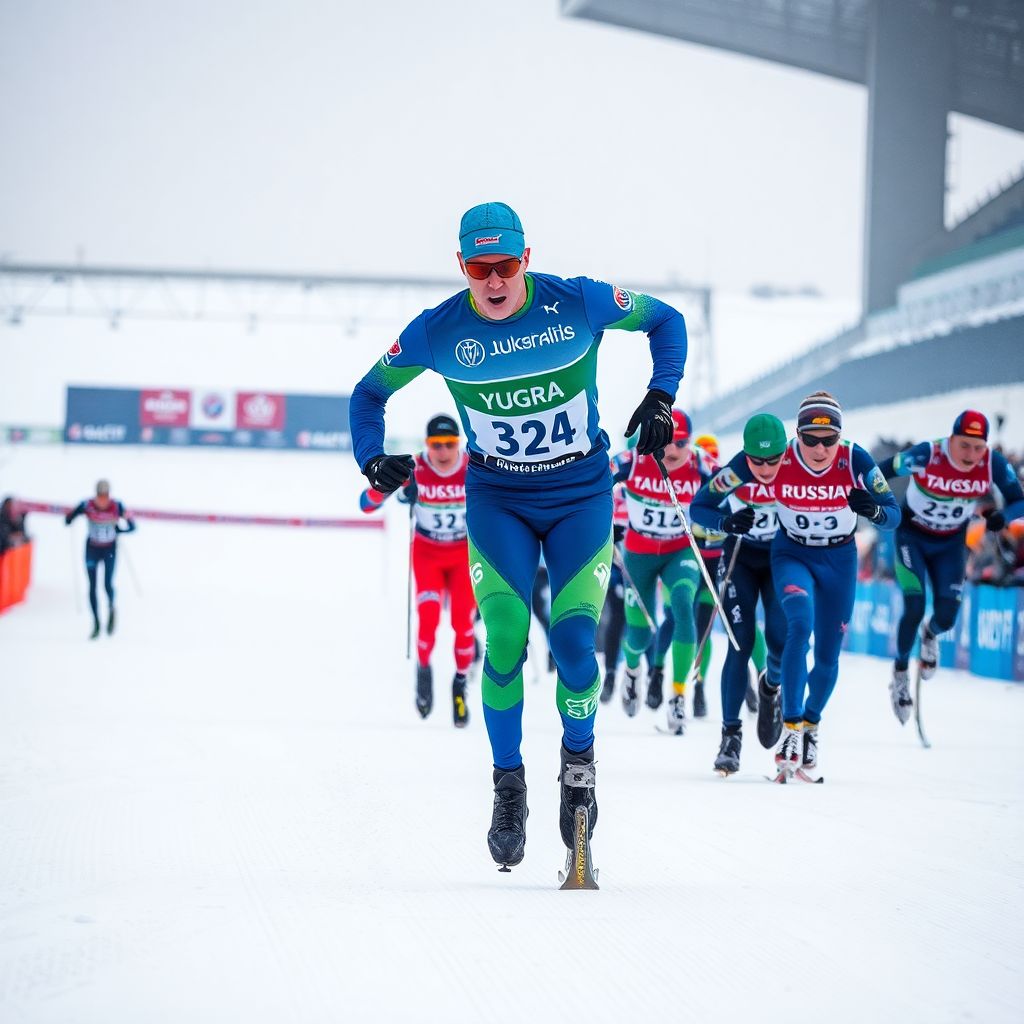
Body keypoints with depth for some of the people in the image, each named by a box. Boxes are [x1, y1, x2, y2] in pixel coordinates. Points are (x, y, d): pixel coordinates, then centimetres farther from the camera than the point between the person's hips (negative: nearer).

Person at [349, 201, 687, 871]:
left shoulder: (579, 304, -15)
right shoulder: (438, 332, -11)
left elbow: (665, 320, 3)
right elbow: (371, 391, 4)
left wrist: (662, 396, -9)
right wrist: (372, 459, -12)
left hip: (582, 495, 0)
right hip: (497, 499, 1)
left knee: (574, 640, -12)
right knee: (505, 639, -15)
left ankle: (579, 759, 16)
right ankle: (508, 783, 3)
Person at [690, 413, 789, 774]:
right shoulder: (733, 473, -25)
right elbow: (697, 507, -13)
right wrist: (726, 522, -32)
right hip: (741, 558, -1)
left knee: (781, 640, -12)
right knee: (741, 643, -10)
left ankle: (771, 687, 25)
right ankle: (731, 734, -5)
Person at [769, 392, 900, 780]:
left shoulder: (855, 461, -21)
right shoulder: (778, 461, -21)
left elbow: (893, 514, -16)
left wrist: (872, 509, -36)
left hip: (839, 561, 1)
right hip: (793, 555, -1)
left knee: (827, 656, 6)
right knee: (800, 625, -29)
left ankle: (810, 725, 35)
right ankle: (790, 727, -25)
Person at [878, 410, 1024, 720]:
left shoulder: (994, 464, -23)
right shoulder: (926, 456, -30)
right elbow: (877, 473, -19)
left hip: (951, 544, 3)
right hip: (912, 537, -3)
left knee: (946, 618, -3)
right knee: (914, 610, -14)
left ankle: (930, 635, 37)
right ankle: (900, 676, 12)